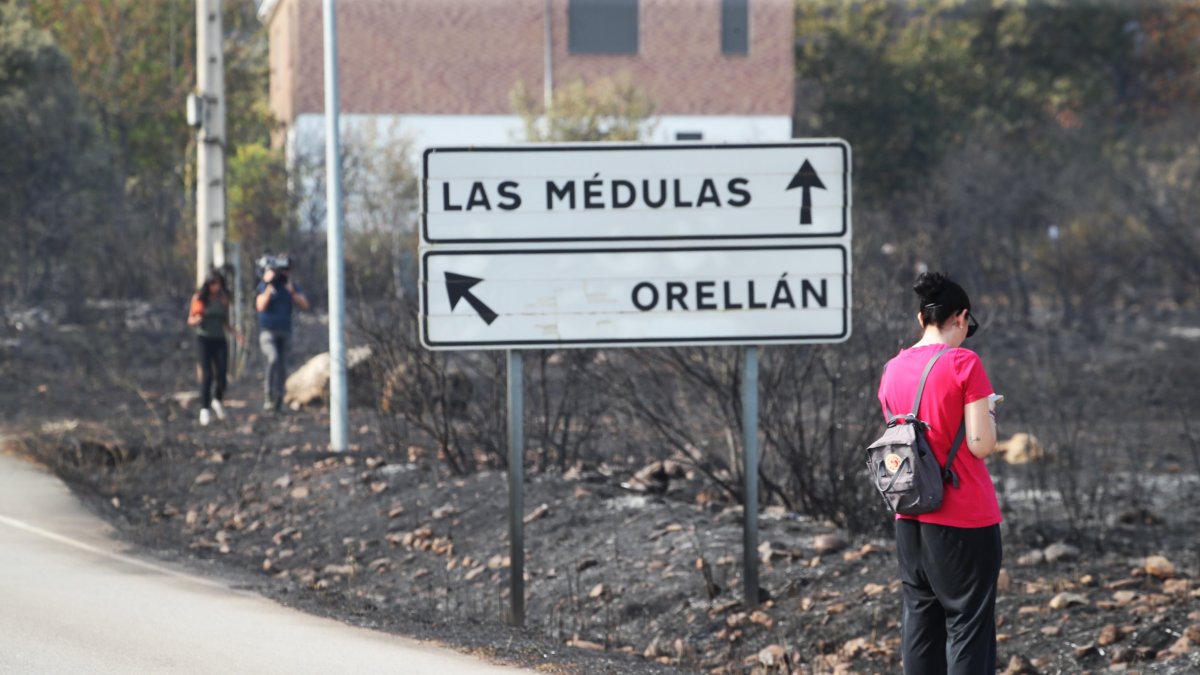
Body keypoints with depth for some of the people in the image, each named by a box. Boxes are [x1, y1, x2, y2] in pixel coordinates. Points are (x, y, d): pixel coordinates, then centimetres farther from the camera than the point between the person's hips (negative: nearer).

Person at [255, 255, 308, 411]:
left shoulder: (292, 286, 4)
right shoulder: (264, 285, -5)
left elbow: (304, 305, -6)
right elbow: (260, 306, -17)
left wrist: (292, 291, -20)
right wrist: (268, 289, -25)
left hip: (284, 333, 4)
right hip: (267, 332, -4)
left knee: (282, 368, 3)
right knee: (273, 358, -27)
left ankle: (278, 402, 12)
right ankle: (268, 396, -20)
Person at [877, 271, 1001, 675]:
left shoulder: (893, 370, 6)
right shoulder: (964, 364, -12)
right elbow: (982, 445, -14)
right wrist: (989, 413, 4)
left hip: (910, 518, 6)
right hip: (965, 519, -6)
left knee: (919, 618, 13)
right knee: (968, 622, -1)